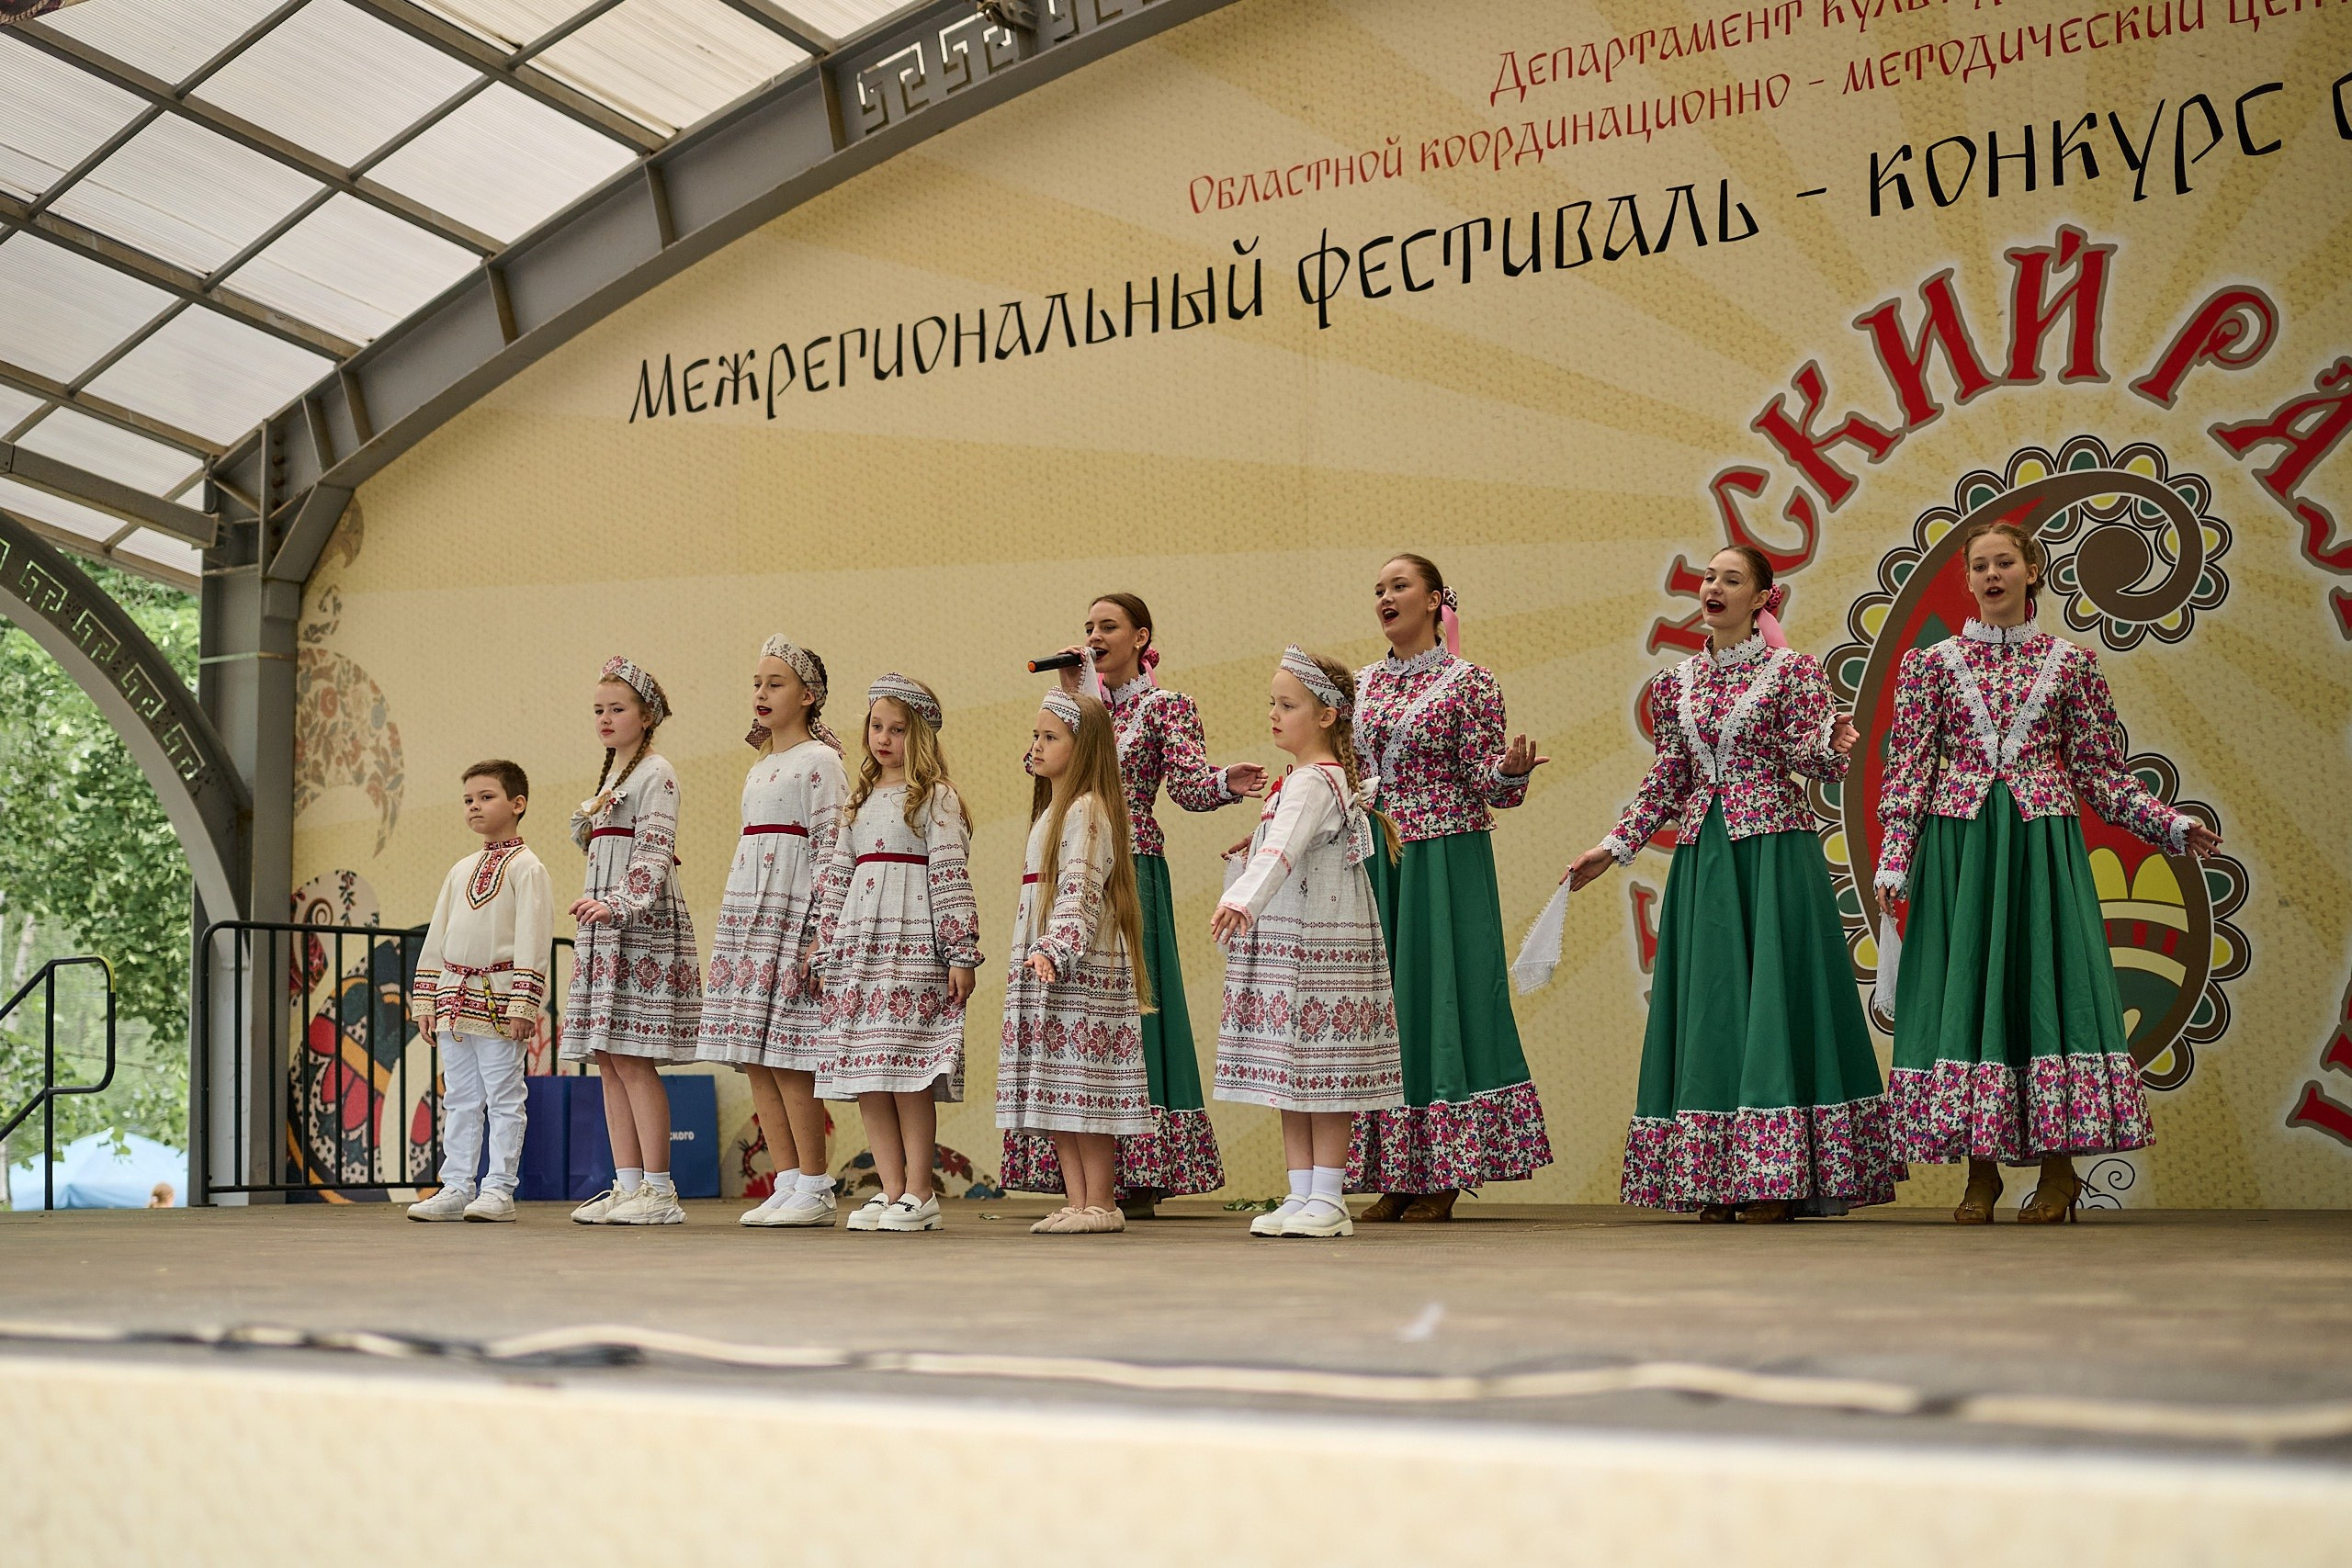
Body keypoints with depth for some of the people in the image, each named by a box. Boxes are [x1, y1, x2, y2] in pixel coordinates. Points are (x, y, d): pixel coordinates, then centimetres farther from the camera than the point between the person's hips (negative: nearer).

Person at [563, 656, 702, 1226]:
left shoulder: (656, 773, -5)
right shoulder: (610, 778, 22)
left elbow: (655, 852, -16)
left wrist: (620, 904, -27)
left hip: (642, 926, -9)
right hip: (603, 929, 9)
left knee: (633, 1058, -12)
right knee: (608, 1060, 5)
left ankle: (658, 1190, -11)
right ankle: (627, 1184, 7)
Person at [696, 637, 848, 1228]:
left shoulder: (819, 761, -4)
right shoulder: (758, 768, 20)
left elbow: (831, 850, -10)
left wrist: (819, 933, -16)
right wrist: (728, 927, 17)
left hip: (794, 914, -8)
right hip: (745, 913, 8)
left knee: (789, 1059, -9)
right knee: (754, 1058, 4)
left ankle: (814, 1189, -3)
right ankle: (786, 1183, 9)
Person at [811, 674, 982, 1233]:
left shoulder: (936, 797, 0)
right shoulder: (861, 799, 18)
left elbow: (951, 878, -6)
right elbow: (838, 879, 19)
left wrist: (962, 954, -11)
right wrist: (826, 954, 14)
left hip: (914, 950, -6)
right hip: (858, 951, 6)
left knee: (910, 1073, -8)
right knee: (866, 1078, 2)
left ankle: (919, 1195, -2)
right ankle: (890, 1189, 7)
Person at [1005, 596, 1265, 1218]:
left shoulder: (1166, 706, 2)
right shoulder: (1085, 704, 17)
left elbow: (1189, 785, -10)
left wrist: (1226, 782, -31)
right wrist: (1070, 693, 1)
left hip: (1132, 868, -5)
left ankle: (1138, 1181, -5)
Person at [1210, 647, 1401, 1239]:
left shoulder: (1315, 781, -16)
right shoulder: (1321, 777, 16)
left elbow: (1281, 852, -32)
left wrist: (1242, 901, -42)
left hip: (1319, 947, -10)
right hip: (1284, 945, 10)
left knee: (1324, 1074, -5)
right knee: (1291, 1075, 10)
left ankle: (1327, 1200, -1)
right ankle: (1301, 1195, 14)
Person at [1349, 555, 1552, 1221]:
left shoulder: (1468, 681, -3)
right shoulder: (1362, 685, 13)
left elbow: (1489, 785, -7)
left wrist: (1512, 768, -29)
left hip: (1445, 860, -5)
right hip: (1373, 861, 5)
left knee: (1442, 995, -6)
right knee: (1382, 1002, 4)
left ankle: (1445, 1179, 0)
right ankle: (1397, 1178, 10)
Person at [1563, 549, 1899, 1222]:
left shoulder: (1793, 670, 0)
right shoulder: (1678, 682, 12)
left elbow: (1817, 763, -6)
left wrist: (1832, 746, -28)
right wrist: (1615, 846, 11)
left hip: (1775, 853, -5)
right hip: (1702, 857, 5)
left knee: (1773, 991, -6)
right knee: (1709, 1001, 3)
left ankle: (1775, 1183, -3)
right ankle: (1716, 1183, 7)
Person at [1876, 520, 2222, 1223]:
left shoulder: (2070, 662, 8)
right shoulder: (1934, 663, 7)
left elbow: (2101, 771, 9)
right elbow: (1909, 769, 4)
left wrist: (2171, 826, 1)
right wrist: (1893, 860, -4)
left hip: (2043, 842, 0)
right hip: (1959, 843, 0)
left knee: (2048, 977, -6)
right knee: (1966, 983, -2)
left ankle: (2058, 1170, 1)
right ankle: (1981, 1171, 4)